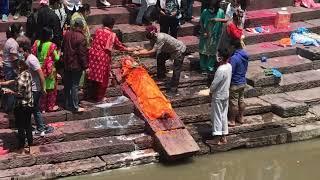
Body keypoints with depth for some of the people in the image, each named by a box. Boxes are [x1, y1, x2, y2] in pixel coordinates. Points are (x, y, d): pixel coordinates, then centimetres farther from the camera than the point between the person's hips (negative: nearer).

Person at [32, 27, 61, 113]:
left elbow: (33, 55, 3)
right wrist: (59, 53, 10)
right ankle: (51, 106, 18)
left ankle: (42, 107, 18)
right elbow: (56, 58, -9)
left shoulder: (36, 43, -3)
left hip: (39, 69, 4)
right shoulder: (51, 45, -15)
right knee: (50, 88, 11)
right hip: (49, 69, -4)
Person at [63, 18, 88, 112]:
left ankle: (67, 104, 24)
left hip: (67, 64, 7)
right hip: (76, 65, -7)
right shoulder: (81, 37, -19)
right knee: (75, 86, -1)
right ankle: (75, 107, 3)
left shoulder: (67, 34, 3)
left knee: (67, 85, 15)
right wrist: (85, 66, -10)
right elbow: (82, 54, -18)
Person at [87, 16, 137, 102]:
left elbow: (94, 42, 11)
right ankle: (99, 97, 17)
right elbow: (118, 45, 7)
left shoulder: (98, 31, 0)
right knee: (102, 77, 8)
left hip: (93, 54, 4)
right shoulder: (112, 35, -6)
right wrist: (128, 49, 22)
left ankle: (92, 94, 26)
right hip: (104, 57, -4)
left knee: (93, 74, 15)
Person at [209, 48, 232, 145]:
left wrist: (211, 91, -3)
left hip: (218, 96, -9)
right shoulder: (229, 66, -2)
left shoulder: (221, 70, -29)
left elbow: (214, 84, -21)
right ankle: (223, 136, 25)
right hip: (226, 94, 9)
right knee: (224, 115, 16)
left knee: (217, 116, 0)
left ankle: (220, 137, -1)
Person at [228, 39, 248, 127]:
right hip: (243, 82, 8)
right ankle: (241, 118, 30)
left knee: (233, 103, 4)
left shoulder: (234, 58, -27)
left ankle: (232, 121, 14)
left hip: (235, 84, -8)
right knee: (241, 100, 19)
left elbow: (230, 72, -23)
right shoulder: (245, 55, -1)